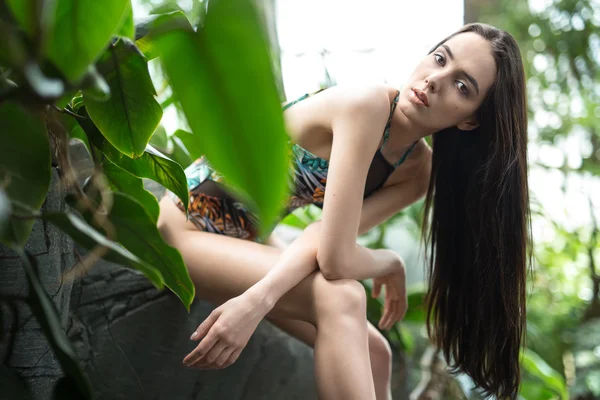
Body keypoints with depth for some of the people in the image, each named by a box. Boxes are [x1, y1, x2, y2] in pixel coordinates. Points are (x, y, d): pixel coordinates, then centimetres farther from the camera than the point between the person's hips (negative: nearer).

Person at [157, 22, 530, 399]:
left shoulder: (419, 171, -7)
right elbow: (335, 257, -33)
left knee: (372, 352, -2)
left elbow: (326, 233, -20)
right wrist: (392, 263, -12)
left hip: (246, 234, 7)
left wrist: (256, 300, -35)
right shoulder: (366, 105, -30)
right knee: (341, 297, -28)